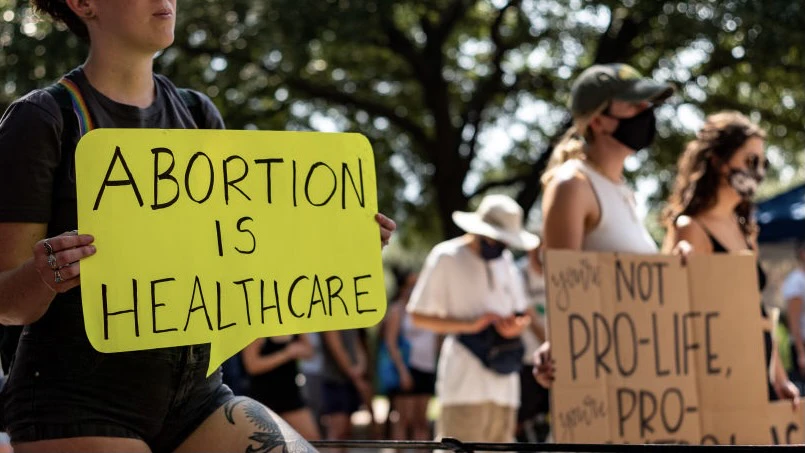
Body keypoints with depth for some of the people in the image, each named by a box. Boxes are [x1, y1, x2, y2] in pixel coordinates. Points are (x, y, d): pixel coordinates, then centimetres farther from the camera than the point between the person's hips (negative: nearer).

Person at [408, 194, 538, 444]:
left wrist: (515, 326, -4)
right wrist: (470, 325, -14)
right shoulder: (446, 257, -3)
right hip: (464, 382, -6)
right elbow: (419, 316, -3)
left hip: (503, 383, 6)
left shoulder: (506, 262, 16)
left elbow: (521, 315, 22)